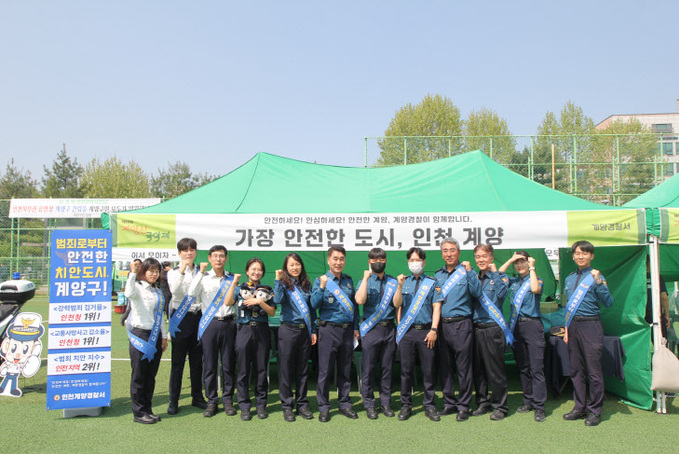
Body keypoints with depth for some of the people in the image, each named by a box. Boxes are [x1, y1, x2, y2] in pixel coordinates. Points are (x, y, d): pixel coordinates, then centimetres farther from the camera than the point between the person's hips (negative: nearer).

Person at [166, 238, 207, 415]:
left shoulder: (201, 272, 10)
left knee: (197, 359, 10)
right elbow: (174, 290, -18)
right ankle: (173, 400, 11)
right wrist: (182, 271, -25)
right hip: (180, 318, -3)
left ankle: (197, 397, 22)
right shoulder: (173, 272, 2)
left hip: (198, 317, 3)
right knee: (178, 361, 1)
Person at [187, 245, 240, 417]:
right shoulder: (204, 277, 6)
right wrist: (201, 272, -14)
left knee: (229, 364, 6)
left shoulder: (232, 278, 9)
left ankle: (228, 400, 19)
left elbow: (228, 302, 6)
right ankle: (211, 401, 15)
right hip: (209, 323, -1)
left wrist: (234, 282, -1)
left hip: (228, 323, 1)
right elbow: (192, 293, -14)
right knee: (210, 364, 4)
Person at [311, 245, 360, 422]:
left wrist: (355, 327, 13)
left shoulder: (349, 280, 12)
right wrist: (321, 287, -25)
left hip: (347, 330, 4)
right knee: (325, 371, 1)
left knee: (345, 370, 12)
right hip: (329, 329, -4)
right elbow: (314, 304, -12)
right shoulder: (321, 280, 0)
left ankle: (345, 404, 24)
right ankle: (323, 408, 13)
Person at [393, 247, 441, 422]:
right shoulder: (404, 282, 12)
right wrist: (400, 286, -13)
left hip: (426, 331, -1)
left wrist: (434, 330, -8)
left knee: (428, 370, 4)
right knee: (406, 370, 5)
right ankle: (406, 405, 16)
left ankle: (429, 406, 16)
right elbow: (397, 304, 2)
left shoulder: (432, 282, 7)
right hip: (406, 331, 1)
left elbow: (436, 307, 2)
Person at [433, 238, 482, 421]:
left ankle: (463, 406, 10)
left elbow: (477, 293, -14)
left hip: (461, 324, -5)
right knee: (445, 367, 10)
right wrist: (437, 293, 2)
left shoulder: (466, 271, 1)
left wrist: (469, 272, -19)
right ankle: (449, 403, 22)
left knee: (464, 367, -1)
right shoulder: (438, 275, 15)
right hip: (442, 324, 5)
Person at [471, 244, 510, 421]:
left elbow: (501, 293, -19)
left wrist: (494, 272, -12)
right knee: (478, 369, 10)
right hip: (476, 328, 5)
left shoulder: (500, 277, 1)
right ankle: (483, 403, 24)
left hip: (493, 328, -5)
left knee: (495, 370, 0)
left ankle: (500, 407, 13)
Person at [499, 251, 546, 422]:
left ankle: (539, 407, -3)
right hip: (516, 326, 5)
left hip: (532, 325, -5)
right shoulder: (513, 281, 15)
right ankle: (528, 401, 21)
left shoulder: (537, 279, 3)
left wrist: (532, 268, -9)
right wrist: (510, 260, 4)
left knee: (536, 368, -7)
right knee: (522, 367, 11)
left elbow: (535, 289, -19)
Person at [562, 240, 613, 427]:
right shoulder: (569, 279, 13)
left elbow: (608, 303, -15)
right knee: (576, 370, 13)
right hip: (573, 326, 6)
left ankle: (595, 411, 12)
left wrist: (599, 282, -24)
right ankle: (580, 408, 26)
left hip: (590, 325, -6)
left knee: (593, 370, -1)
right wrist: (567, 328, 15)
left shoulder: (596, 277, -4)